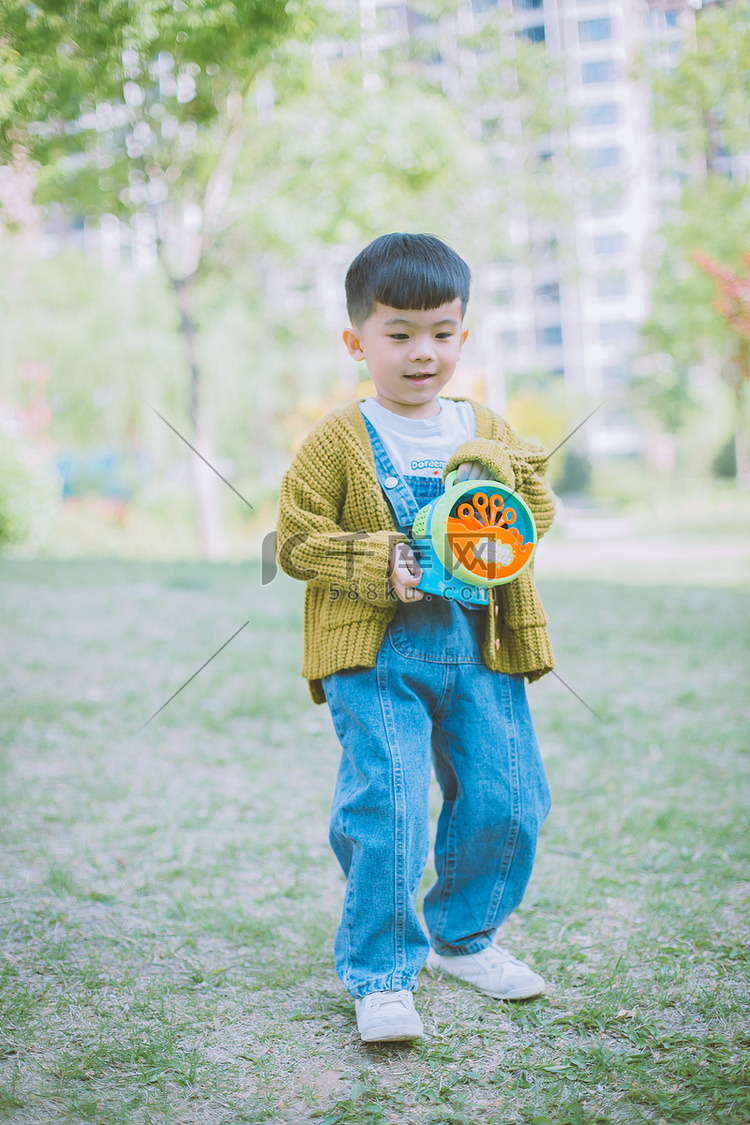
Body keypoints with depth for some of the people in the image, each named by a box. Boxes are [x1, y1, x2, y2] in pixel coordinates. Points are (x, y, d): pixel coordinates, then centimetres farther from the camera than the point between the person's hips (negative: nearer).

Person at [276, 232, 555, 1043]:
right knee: (386, 810, -11)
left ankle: (463, 937, 30)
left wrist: (499, 471, -11)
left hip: (479, 647, 5)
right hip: (376, 651, -4)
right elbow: (296, 542, -3)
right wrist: (381, 565, -16)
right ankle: (381, 976, 4)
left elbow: (539, 514, 9)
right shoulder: (338, 442, -1)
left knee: (506, 801, 6)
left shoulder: (490, 433, 13)